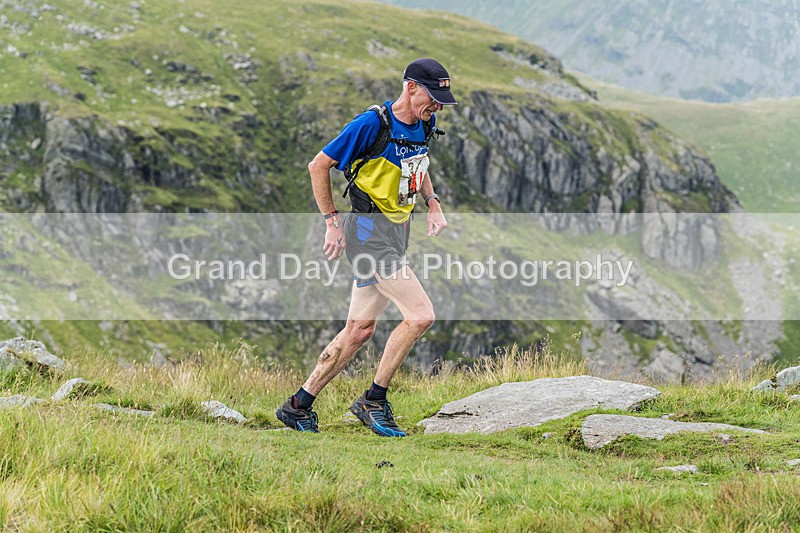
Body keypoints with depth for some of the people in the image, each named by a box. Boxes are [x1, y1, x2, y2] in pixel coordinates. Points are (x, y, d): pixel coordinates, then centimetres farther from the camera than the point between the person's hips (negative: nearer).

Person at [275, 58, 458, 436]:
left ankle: (298, 406, 18)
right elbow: (319, 166, -10)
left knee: (360, 330, 9)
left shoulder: (424, 125, 7)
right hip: (368, 231, -9)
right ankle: (373, 401, -3)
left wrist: (433, 205, 13)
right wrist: (332, 223, -10)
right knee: (421, 316, -16)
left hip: (397, 233, 9)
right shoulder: (372, 124, -17)